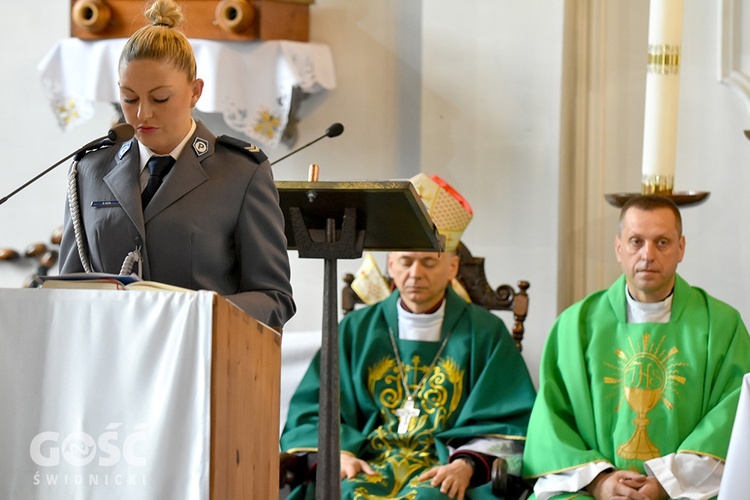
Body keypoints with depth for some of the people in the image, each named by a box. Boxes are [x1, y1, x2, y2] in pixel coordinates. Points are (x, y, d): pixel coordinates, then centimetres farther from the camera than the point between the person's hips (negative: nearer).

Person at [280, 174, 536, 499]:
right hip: (369, 463, 2)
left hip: (446, 466, -2)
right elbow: (311, 415, 11)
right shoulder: (357, 330, 16)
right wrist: (338, 454, -10)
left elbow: (506, 423, 4)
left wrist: (466, 464, -14)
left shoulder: (485, 333, 11)